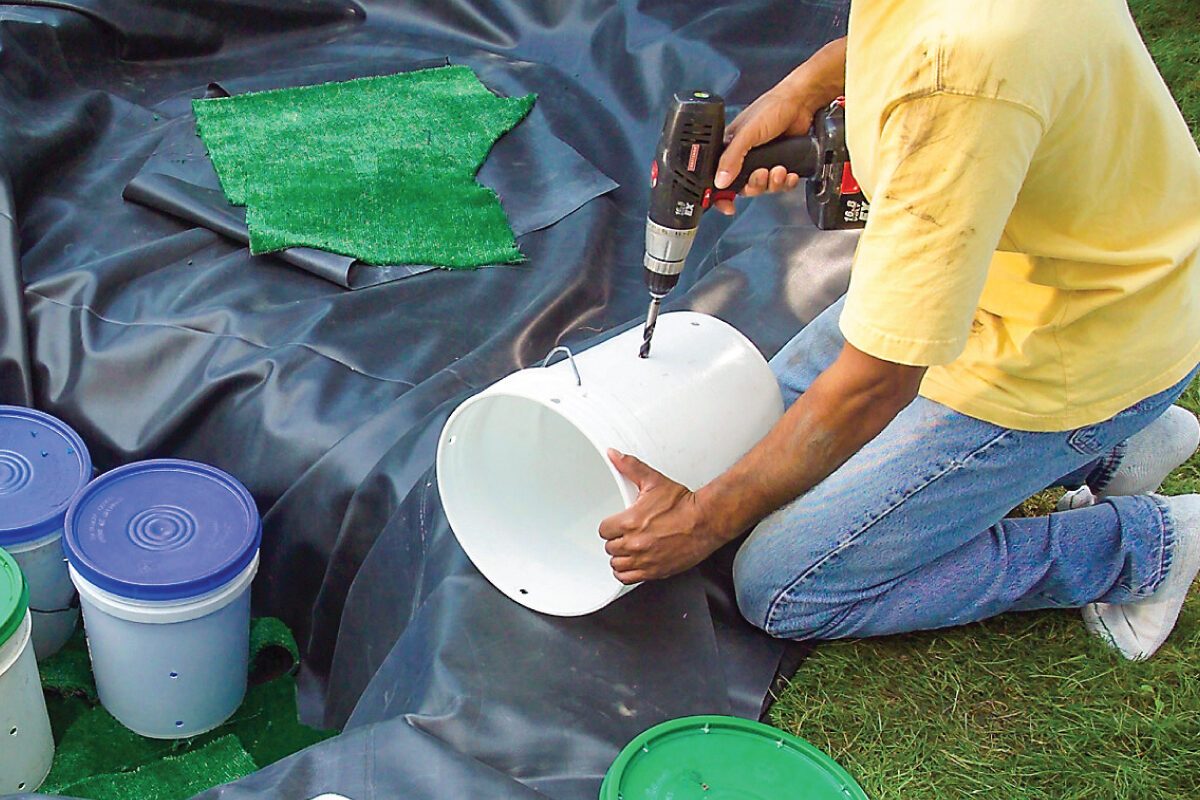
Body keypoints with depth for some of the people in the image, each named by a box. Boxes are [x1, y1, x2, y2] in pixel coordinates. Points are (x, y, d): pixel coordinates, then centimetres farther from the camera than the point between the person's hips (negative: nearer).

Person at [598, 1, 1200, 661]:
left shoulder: (955, 66, -39)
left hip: (1067, 351, -9)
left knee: (782, 590, -2)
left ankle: (1140, 543, 6)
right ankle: (1103, 444, 17)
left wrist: (704, 518, -17)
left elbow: (875, 384, -30)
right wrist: (803, 86, 0)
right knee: (779, 412, 21)